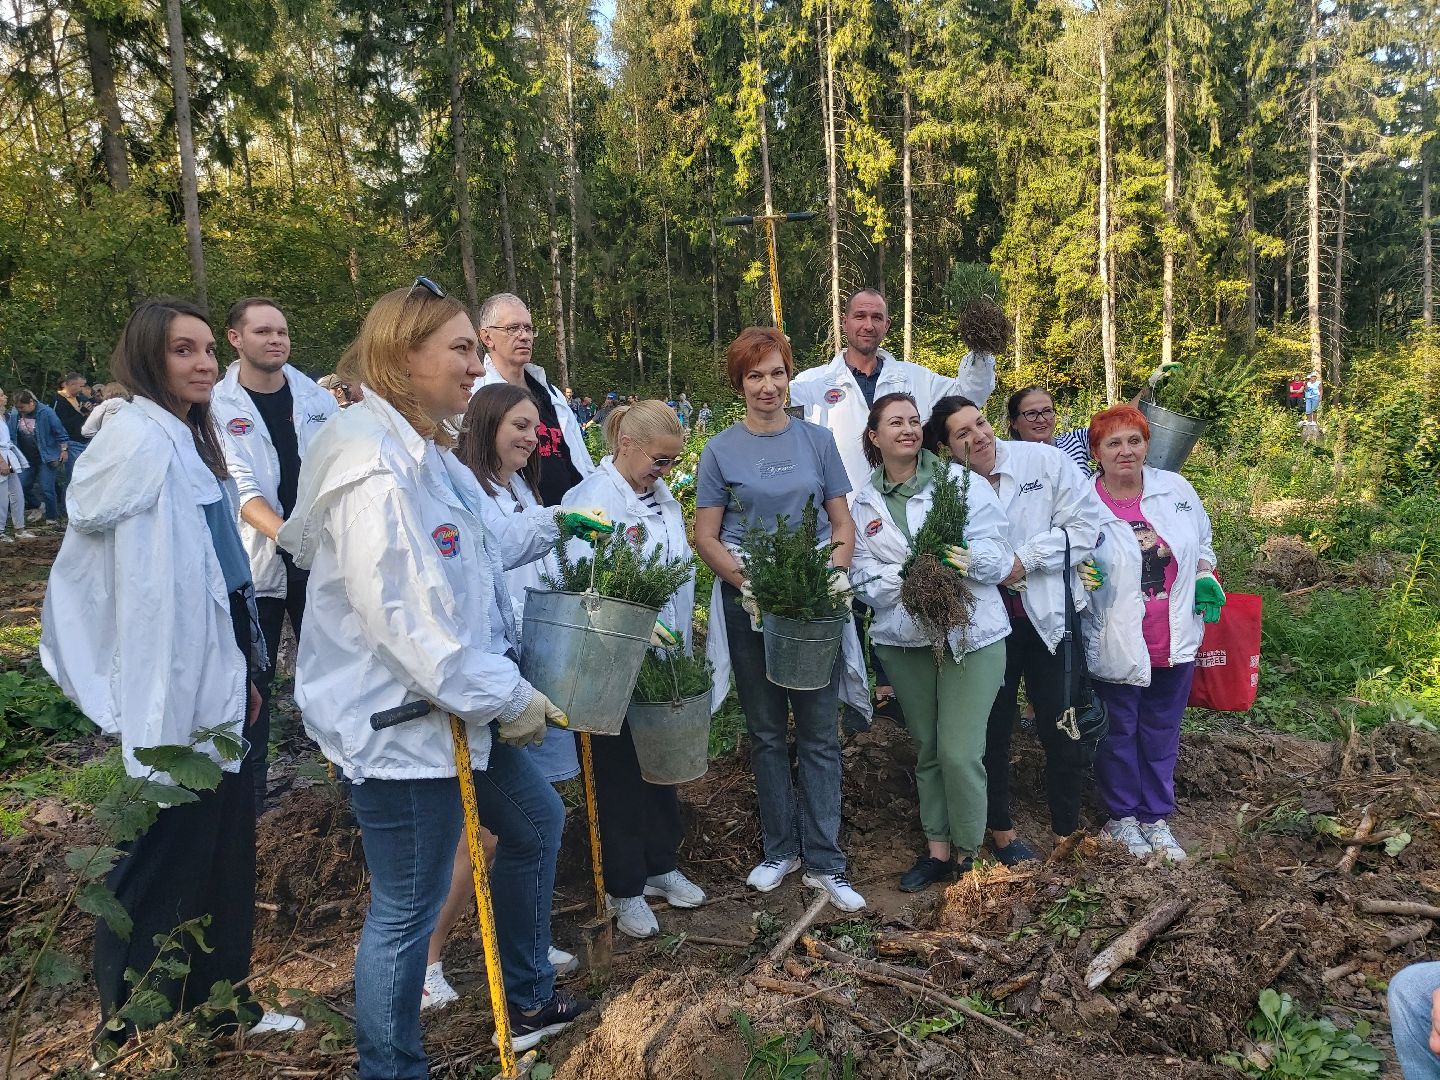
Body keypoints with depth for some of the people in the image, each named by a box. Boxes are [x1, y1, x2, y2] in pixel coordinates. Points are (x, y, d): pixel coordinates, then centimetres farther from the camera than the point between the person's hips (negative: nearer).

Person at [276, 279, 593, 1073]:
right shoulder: (375, 466, -23)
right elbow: (398, 614, -27)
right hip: (398, 718, -11)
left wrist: (502, 685, 12)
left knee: (534, 824, 23)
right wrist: (505, 697, -19)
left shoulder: (424, 453, 10)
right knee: (407, 910, 4)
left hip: (453, 704, 11)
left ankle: (529, 1001, 42)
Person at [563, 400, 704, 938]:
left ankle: (662, 865, 36)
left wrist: (680, 644, 10)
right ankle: (625, 889, 22)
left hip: (664, 655, 7)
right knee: (620, 772, 7)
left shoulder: (662, 497, 10)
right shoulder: (592, 497, -14)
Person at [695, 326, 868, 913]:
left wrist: (836, 571, -12)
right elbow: (705, 536, -1)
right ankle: (780, 848, 26)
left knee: (819, 735, 2)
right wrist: (747, 582, -17)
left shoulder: (817, 440, 4)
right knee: (767, 733, 12)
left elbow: (843, 521, 6)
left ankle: (824, 861, 13)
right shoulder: (720, 450, 2)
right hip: (748, 605, 0)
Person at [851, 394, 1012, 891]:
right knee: (927, 750, 13)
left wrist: (971, 560, -29)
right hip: (904, 637, 3)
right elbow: (865, 576, -1)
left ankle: (969, 852, 14)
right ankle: (937, 849, 27)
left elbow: (995, 551, -7)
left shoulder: (959, 480, -2)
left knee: (959, 752, -7)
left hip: (969, 633, -3)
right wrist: (910, 581, -20)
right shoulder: (864, 503, 8)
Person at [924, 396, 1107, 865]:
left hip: (1050, 616, 0)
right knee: (992, 729, 12)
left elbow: (1087, 519, -8)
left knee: (1063, 731, 5)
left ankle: (1066, 831, 25)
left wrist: (1026, 559, -14)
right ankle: (1000, 830, 31)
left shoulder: (1044, 461, -5)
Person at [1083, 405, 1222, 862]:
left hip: (1174, 642, 4)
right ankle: (1121, 816, 31)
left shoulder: (1176, 488, 0)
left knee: (1162, 731, 16)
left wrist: (1205, 579, 2)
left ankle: (1156, 816, 33)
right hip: (1117, 647, -4)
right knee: (1120, 733, 11)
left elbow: (1201, 541, 16)